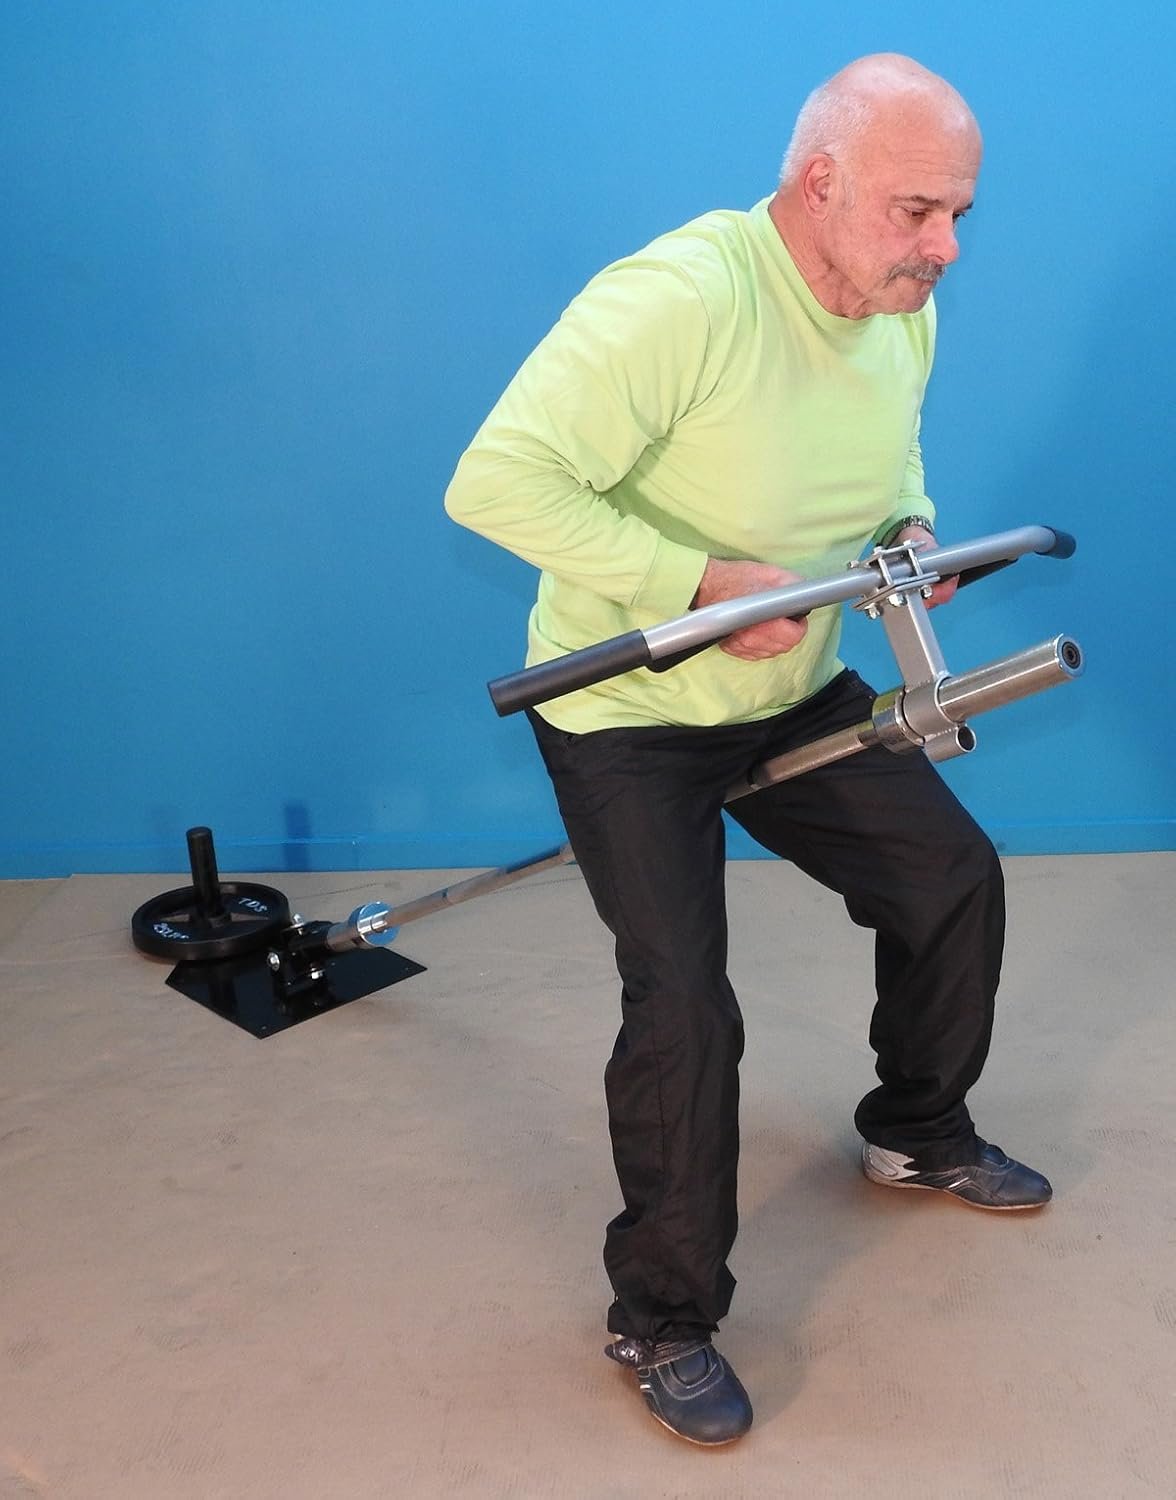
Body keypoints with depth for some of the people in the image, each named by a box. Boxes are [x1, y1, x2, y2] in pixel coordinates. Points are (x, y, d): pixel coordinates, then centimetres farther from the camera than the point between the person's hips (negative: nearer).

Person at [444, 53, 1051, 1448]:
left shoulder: (903, 308, -2)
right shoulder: (678, 298, -30)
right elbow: (498, 482, -35)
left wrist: (912, 525, -4)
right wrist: (708, 582, -34)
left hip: (797, 691, 8)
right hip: (627, 710, -8)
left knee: (954, 878, 11)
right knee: (684, 1010, -12)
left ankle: (918, 1133, 38)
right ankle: (661, 1319, 12)